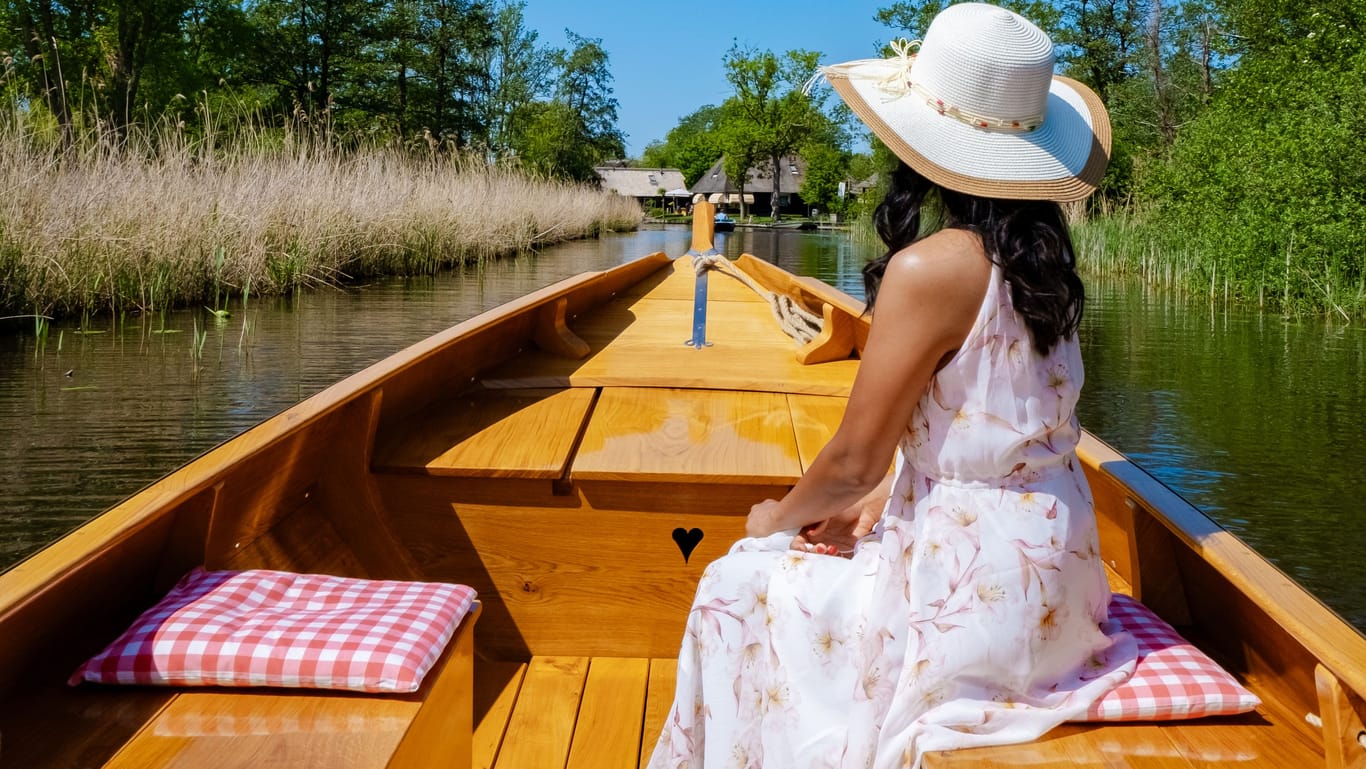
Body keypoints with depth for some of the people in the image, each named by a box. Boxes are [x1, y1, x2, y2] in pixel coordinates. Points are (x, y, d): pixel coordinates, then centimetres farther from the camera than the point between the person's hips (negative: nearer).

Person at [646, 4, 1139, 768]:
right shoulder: (1039, 254, 1)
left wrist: (777, 518, 3)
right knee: (788, 568, 26)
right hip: (1050, 563, 8)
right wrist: (878, 497, 9)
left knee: (738, 589, 11)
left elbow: (854, 458, -16)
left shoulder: (929, 269, -23)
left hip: (975, 594, -8)